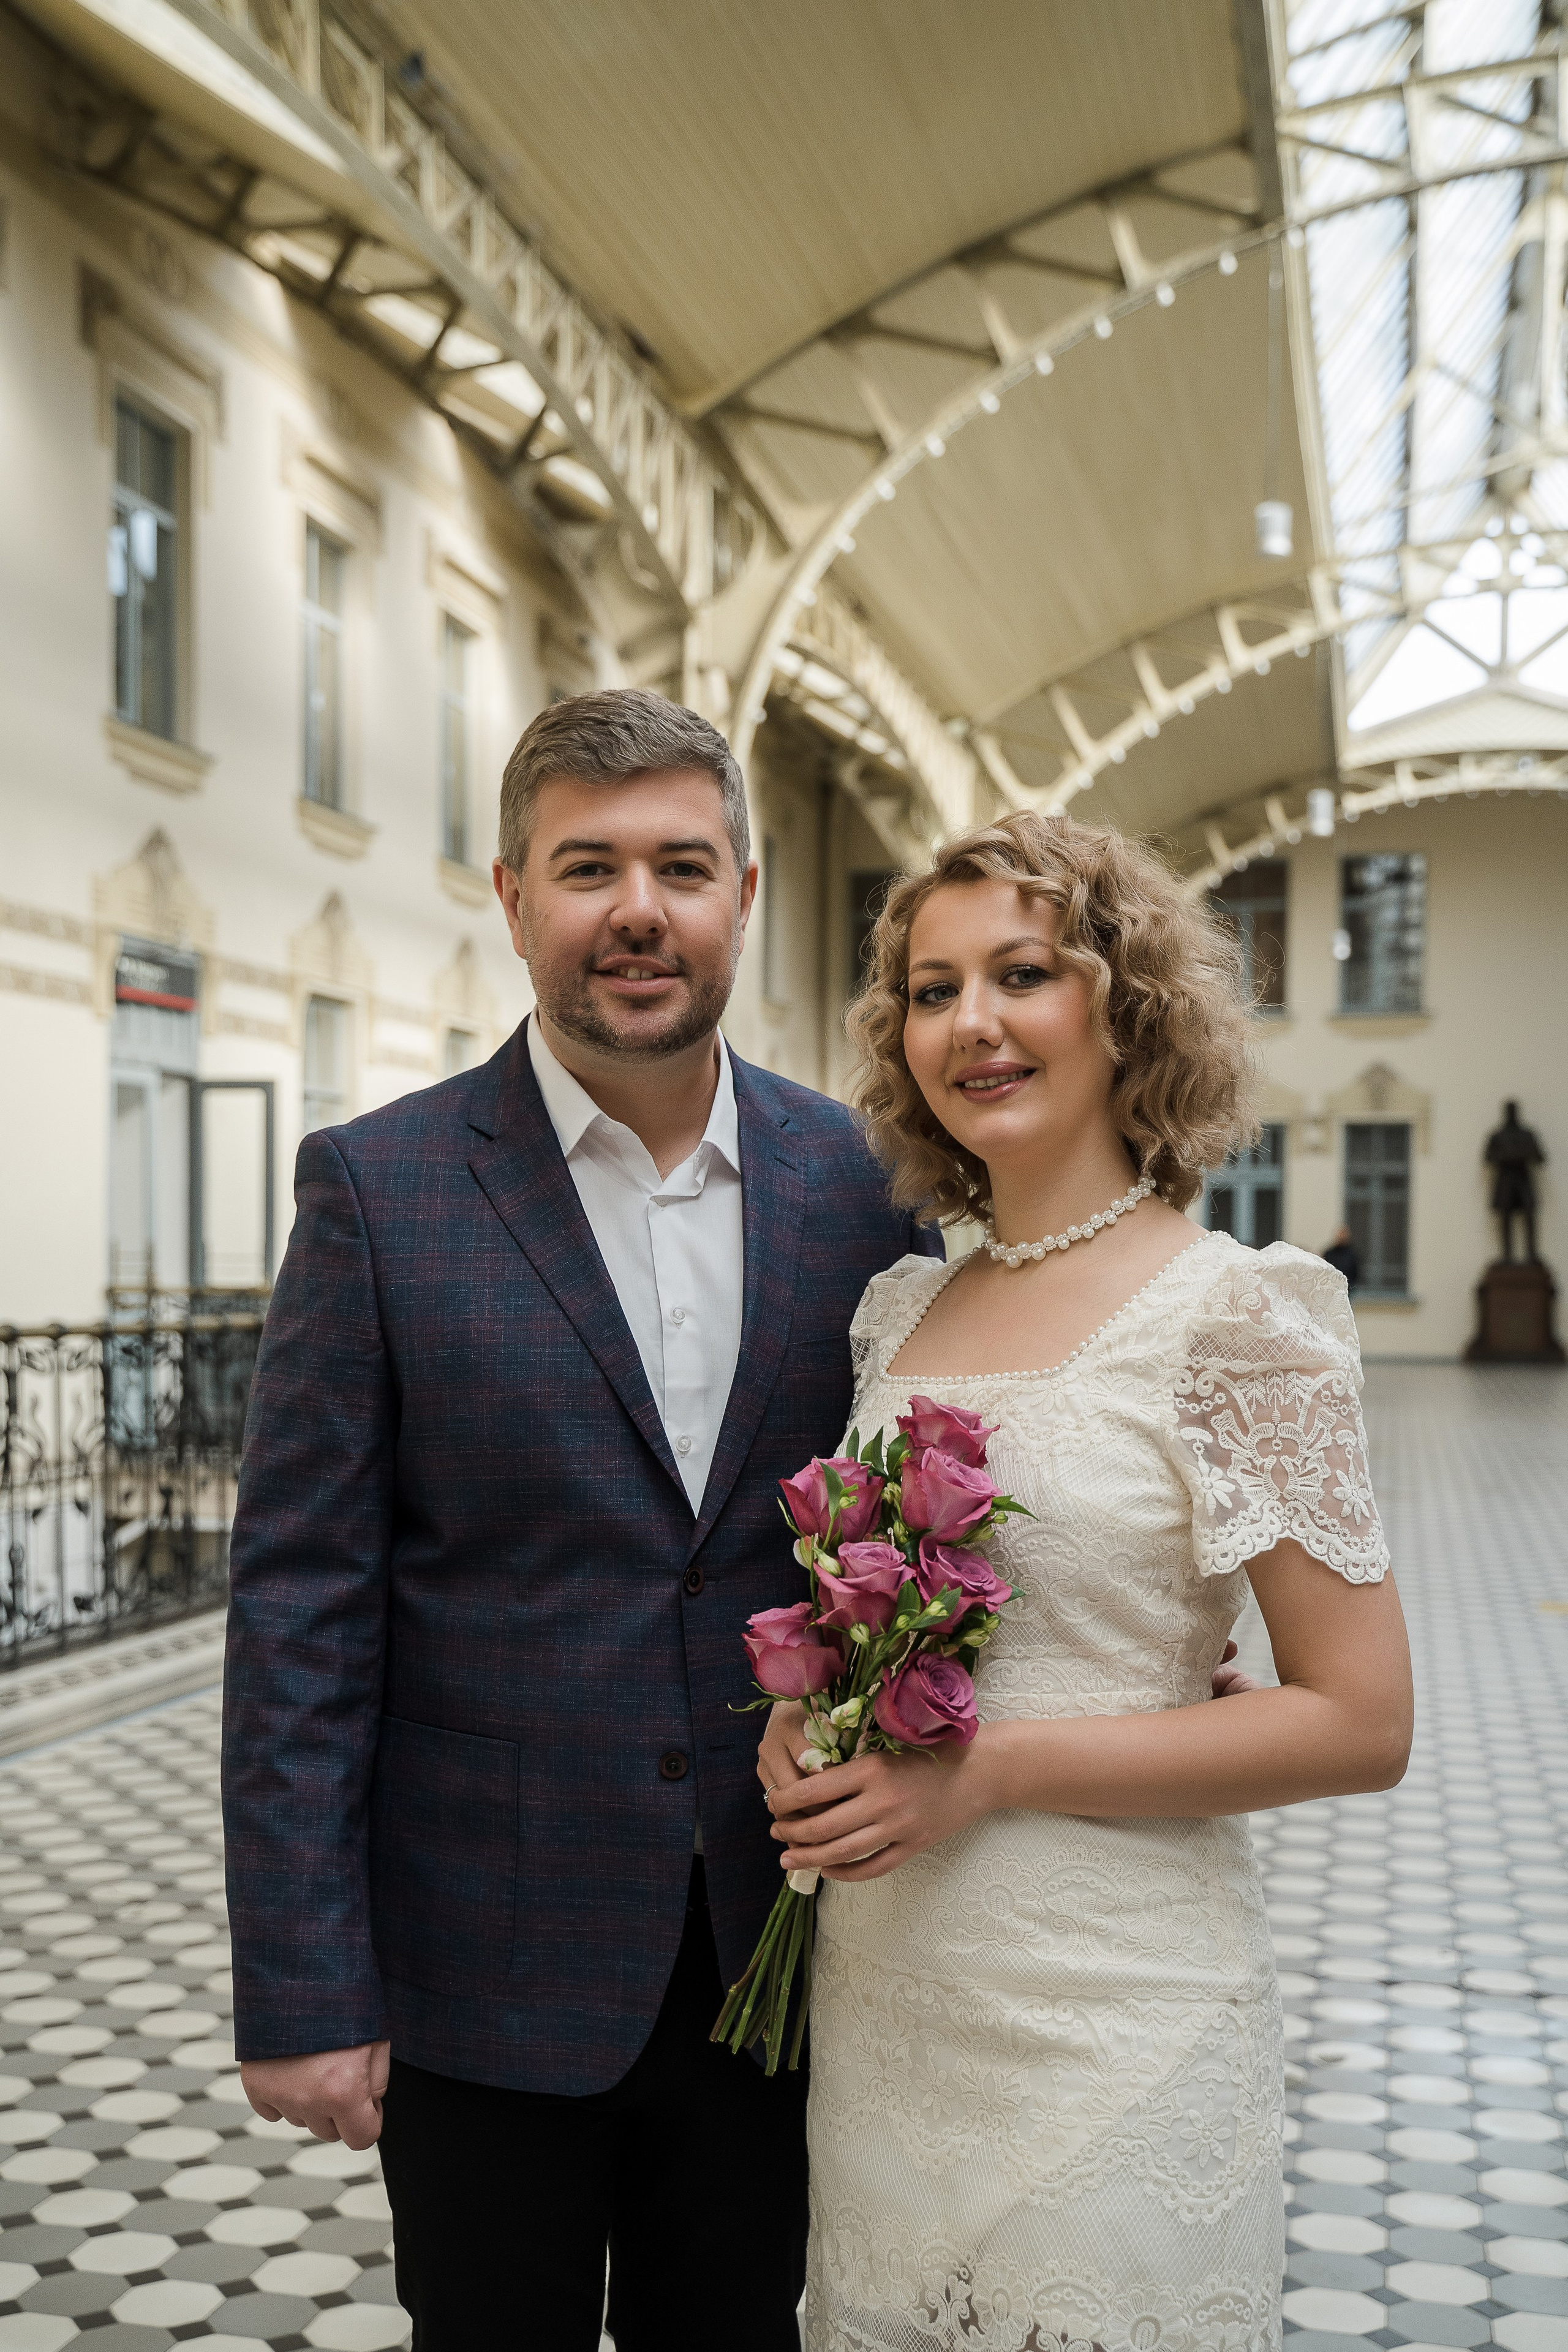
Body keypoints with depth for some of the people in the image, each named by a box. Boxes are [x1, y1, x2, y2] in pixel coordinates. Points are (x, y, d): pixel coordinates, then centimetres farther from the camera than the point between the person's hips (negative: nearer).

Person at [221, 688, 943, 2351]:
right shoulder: (380, 1189, -9)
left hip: (776, 1957, 3)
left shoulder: (860, 1183, -1)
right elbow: (300, 1616, -9)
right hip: (486, 1978, -2)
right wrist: (300, 1993, -11)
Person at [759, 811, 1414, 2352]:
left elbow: (1357, 1722, -15)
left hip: (1103, 2018, -6)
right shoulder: (903, 1313, 6)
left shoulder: (1233, 1314, -13)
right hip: (879, 1994, 6)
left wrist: (987, 1767, -19)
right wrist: (801, 1719, -4)